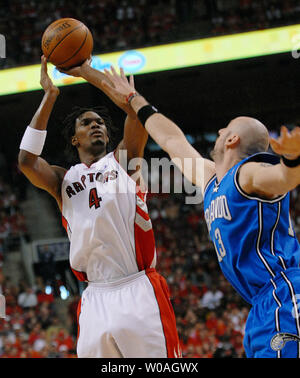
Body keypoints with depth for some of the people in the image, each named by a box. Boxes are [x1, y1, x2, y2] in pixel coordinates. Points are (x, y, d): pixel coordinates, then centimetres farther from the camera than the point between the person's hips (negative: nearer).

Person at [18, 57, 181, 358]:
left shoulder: (123, 160, 12)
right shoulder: (63, 180, 17)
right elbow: (27, 161, -3)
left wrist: (86, 71, 3)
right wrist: (49, 96, 1)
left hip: (138, 291, -2)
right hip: (95, 300, 2)